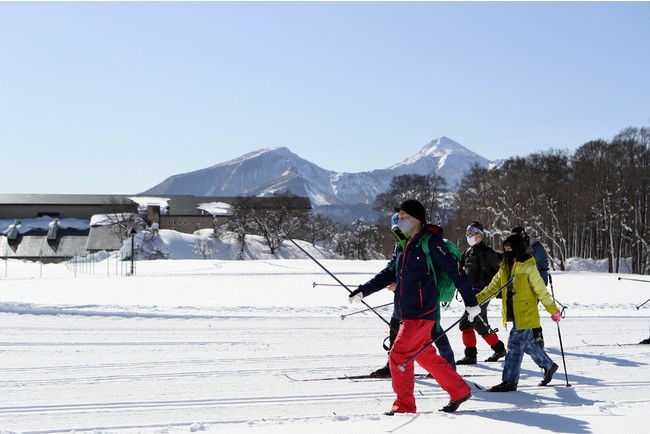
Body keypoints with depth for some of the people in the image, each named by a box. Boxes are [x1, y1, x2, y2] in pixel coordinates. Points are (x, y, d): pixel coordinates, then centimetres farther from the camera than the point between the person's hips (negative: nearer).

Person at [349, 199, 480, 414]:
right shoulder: (403, 246, 16)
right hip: (407, 313, 9)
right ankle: (460, 391, 26)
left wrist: (471, 302, -10)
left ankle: (404, 406, 2)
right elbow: (387, 274, 17)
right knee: (426, 356, 15)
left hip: (422, 312, -9)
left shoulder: (430, 242, -10)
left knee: (398, 356, -8)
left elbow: (455, 271, -10)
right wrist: (361, 292, 8)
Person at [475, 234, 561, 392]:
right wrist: (476, 299, 0)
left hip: (525, 314, -7)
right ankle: (549, 366, 37)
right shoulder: (505, 267, 9)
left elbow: (541, 290, -9)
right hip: (513, 313, 7)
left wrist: (553, 310, -4)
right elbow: (493, 286, 11)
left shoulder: (528, 267, -12)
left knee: (515, 345, -7)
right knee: (528, 343, 17)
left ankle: (510, 381, -1)